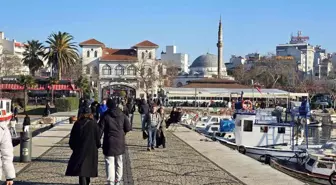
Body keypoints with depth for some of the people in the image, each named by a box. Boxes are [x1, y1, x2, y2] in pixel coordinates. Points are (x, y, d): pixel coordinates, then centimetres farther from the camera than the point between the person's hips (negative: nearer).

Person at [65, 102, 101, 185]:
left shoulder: (77, 124, -2)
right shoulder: (93, 124, -8)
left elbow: (72, 139, 2)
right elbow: (97, 138, -6)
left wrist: (74, 147, 16)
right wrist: (97, 146, 12)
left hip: (79, 151, 0)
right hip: (91, 151, 0)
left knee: (81, 170, -3)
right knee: (88, 169, 18)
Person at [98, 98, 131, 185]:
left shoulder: (105, 116, -8)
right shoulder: (122, 115, 1)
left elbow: (100, 130, -9)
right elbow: (128, 128, 1)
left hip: (109, 143, -4)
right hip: (120, 142, 4)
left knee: (110, 163, -2)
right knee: (119, 162, 16)